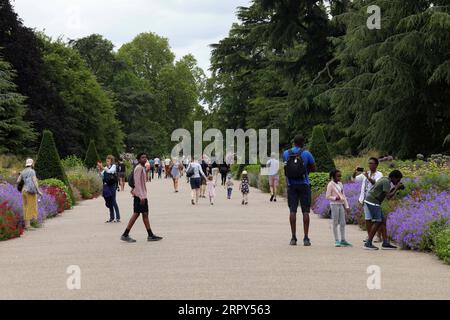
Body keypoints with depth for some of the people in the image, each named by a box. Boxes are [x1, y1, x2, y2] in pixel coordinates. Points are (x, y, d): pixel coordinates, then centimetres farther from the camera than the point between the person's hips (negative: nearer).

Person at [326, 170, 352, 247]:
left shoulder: (340, 184, 13)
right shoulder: (330, 185, -7)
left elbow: (343, 196, 17)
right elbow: (328, 196, -10)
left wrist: (347, 206, 14)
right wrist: (335, 198, -25)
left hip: (341, 204, 7)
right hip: (334, 204, -7)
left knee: (343, 223, 7)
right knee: (335, 223, -2)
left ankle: (343, 240, 14)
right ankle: (336, 241, 2)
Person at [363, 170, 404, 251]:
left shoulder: (385, 179, 16)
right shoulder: (386, 182, -14)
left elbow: (387, 193, 21)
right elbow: (388, 197, -21)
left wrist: (396, 188, 10)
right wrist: (396, 188, -10)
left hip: (373, 202, 10)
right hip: (373, 202, -10)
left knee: (383, 221, 6)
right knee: (377, 222, -9)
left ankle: (385, 243, 4)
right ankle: (368, 244, -8)